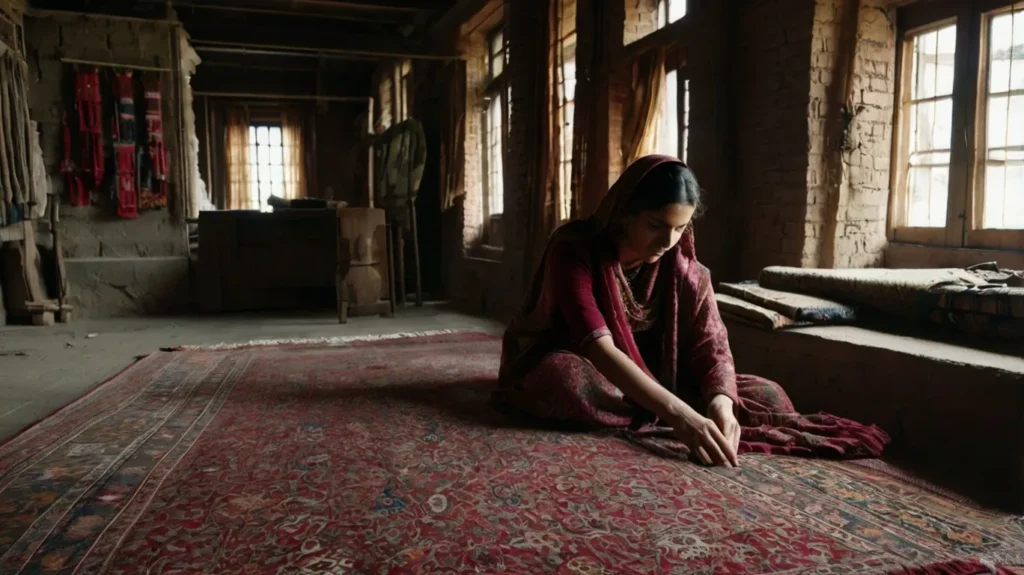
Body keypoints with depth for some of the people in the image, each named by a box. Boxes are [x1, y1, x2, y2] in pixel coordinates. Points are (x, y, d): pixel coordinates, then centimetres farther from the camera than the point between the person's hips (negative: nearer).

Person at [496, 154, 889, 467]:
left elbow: (711, 348, -16)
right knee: (564, 378, -43)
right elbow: (598, 347, -36)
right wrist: (679, 414, -47)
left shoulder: (684, 268, -9)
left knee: (767, 395, -13)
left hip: (649, 381, 4)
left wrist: (721, 402, -39)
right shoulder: (574, 247, -24)